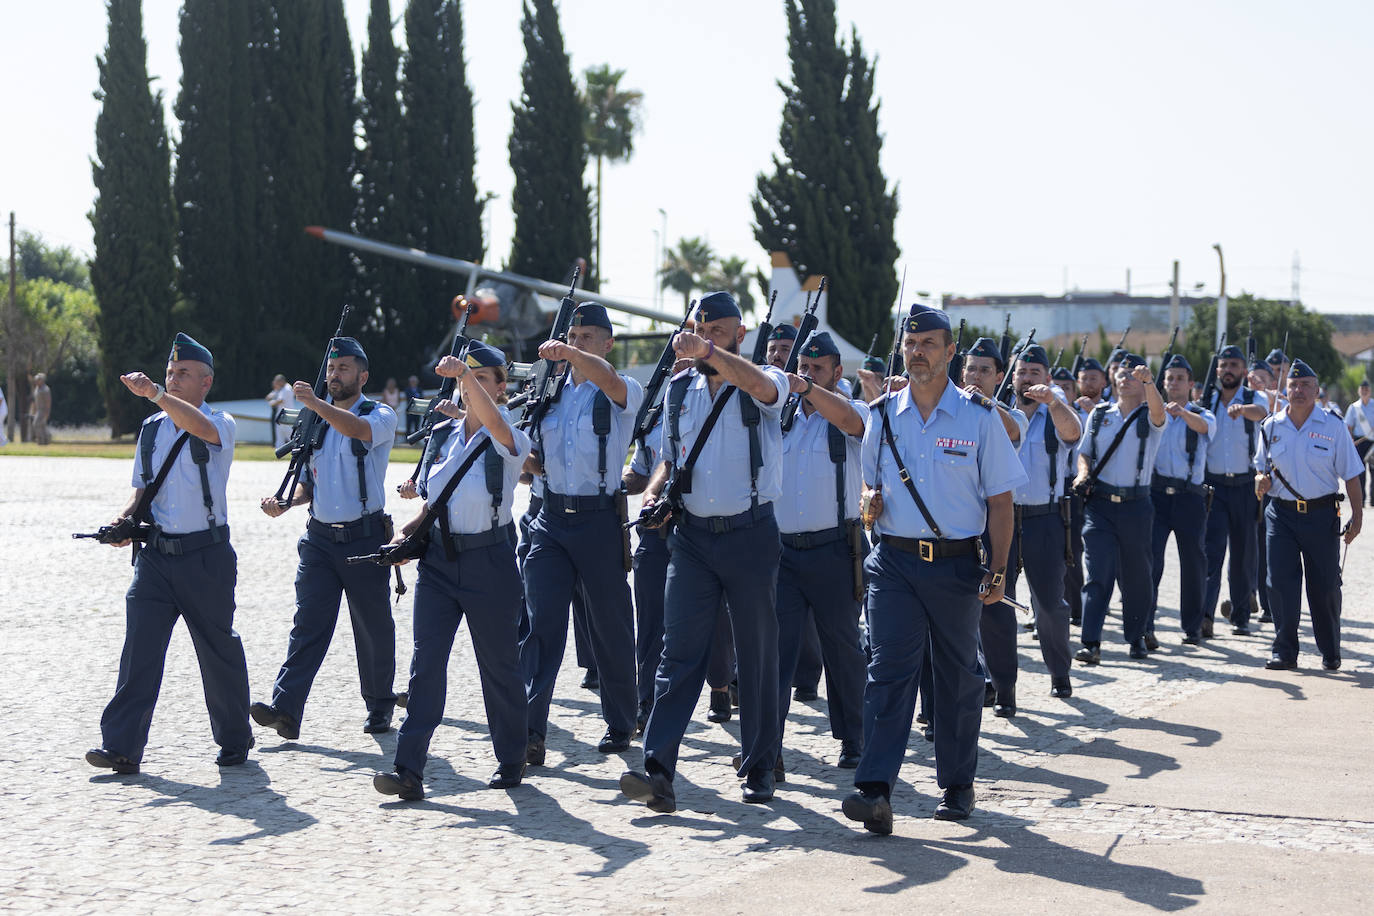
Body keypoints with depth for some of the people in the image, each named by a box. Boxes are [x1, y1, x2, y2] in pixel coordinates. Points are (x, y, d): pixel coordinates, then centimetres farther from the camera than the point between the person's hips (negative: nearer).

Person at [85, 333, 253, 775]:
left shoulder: (220, 424, -3)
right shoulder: (151, 429, 13)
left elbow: (200, 427, -27)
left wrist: (155, 392, -39)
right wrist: (125, 519, 0)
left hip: (206, 556, -4)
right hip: (155, 555, 4)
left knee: (218, 650, 6)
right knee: (139, 646, -6)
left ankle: (234, 739, 23)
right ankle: (121, 747, -7)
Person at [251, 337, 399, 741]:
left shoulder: (381, 416, -1)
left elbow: (357, 429, -26)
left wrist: (317, 404, -36)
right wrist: (285, 503, 3)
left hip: (365, 537, -4)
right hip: (319, 538, 4)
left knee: (373, 627, 5)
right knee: (308, 621, -8)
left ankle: (380, 707, 20)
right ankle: (285, 708, -17)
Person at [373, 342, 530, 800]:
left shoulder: (509, 441, -6)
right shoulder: (441, 436, 10)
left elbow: (495, 424, -32)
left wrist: (463, 372, -42)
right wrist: (407, 532, 2)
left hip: (490, 561, -4)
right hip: (439, 557, 4)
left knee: (498, 664, 6)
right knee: (426, 660, -6)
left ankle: (511, 761, 23)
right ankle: (409, 770, -9)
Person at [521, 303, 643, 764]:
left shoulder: (624, 394, -1)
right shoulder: (550, 393, 13)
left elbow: (610, 381, -28)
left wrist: (571, 355, -45)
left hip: (600, 520, -3)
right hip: (551, 519, 4)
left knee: (610, 626, 6)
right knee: (541, 620, -9)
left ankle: (620, 724, 21)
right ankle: (531, 729, -14)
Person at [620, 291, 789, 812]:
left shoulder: (764, 384, -2)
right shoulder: (679, 389, 11)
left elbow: (761, 386, -29)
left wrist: (709, 353, -40)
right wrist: (653, 493, 2)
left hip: (751, 534, -3)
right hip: (691, 536, 3)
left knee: (757, 656, 6)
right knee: (679, 652, -7)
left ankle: (759, 769, 18)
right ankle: (658, 772, -14)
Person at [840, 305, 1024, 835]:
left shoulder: (978, 417, -1)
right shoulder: (882, 416, 7)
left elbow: (1000, 498, 1)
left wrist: (997, 571, -6)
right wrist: (870, 499, -4)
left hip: (957, 565, -1)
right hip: (894, 562, 1)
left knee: (958, 676, 10)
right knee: (888, 671, -11)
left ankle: (957, 785, 24)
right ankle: (875, 791, -20)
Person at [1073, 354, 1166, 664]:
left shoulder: (1149, 417, 1)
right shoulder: (1100, 413, 10)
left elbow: (1157, 412, -24)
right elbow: (1085, 451, 18)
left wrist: (1148, 382, -41)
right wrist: (1084, 474, -3)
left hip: (1136, 505, -1)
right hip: (1099, 504, 1)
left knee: (1136, 575, 8)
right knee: (1096, 573, -8)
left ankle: (1136, 638, 24)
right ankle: (1091, 643, -12)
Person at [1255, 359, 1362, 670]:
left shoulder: (1332, 426, -2)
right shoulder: (1271, 427, 5)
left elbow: (1350, 474, 1)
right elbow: (1261, 467, 17)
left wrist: (1357, 516, -5)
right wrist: (1262, 480, -7)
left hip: (1322, 515, -2)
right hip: (1281, 513, 2)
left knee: (1325, 586, 4)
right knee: (1281, 582, -5)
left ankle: (1330, 653, 19)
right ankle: (1284, 651, 4)